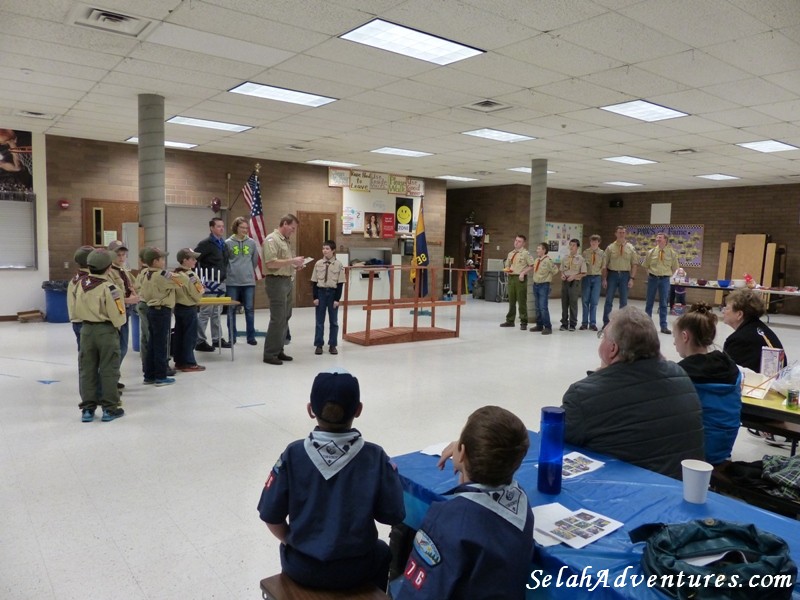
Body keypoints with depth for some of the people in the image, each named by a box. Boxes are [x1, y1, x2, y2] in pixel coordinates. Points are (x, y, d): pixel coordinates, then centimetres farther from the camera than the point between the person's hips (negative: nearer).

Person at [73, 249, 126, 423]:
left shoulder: (81, 284, 2)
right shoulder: (108, 287, -15)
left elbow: (77, 311, 10)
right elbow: (118, 315, -14)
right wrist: (118, 324, 5)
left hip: (86, 329, 5)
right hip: (106, 331, -5)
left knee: (87, 369, 11)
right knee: (108, 370, 4)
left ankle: (87, 408, 16)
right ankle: (110, 408, 9)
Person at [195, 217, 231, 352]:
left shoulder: (223, 244, 13)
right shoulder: (205, 243, -11)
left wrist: (224, 275, 14)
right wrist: (198, 277, -15)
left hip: (220, 282, 8)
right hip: (210, 282, -8)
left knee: (216, 312, 14)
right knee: (205, 312, -3)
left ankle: (217, 339, 22)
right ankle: (200, 341, 4)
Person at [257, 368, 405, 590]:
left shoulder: (293, 455, -17)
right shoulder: (374, 457, -18)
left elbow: (271, 517, -9)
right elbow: (393, 516, -11)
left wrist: (292, 542, 9)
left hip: (302, 567, 1)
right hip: (355, 568, 0)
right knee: (382, 552, 33)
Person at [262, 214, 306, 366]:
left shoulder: (285, 240, 17)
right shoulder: (272, 239, -12)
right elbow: (271, 263, -23)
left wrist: (295, 266, 7)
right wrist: (292, 260, -21)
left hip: (287, 281, 10)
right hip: (276, 282, -10)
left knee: (285, 318, 12)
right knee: (277, 319, -7)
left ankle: (278, 350, 21)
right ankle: (270, 354, 0)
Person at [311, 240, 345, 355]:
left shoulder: (338, 265, -5)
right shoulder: (318, 264, 0)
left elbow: (340, 283, -4)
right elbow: (314, 282, 2)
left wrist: (337, 299, -8)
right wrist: (315, 297, -4)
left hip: (332, 292, -1)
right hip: (321, 292, 1)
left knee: (334, 321, 6)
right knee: (319, 321, 5)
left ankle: (332, 345, 16)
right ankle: (318, 345, 13)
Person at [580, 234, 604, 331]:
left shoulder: (602, 253, 3)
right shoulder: (585, 252, 0)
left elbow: (603, 267, 4)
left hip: (596, 278, 0)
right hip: (586, 277, 0)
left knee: (594, 301, 3)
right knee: (585, 301, 5)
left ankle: (592, 323, 12)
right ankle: (584, 323, 13)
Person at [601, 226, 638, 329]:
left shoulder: (631, 248, 4)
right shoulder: (610, 248, 2)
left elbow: (634, 264, 2)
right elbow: (605, 265, 1)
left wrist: (632, 278, -7)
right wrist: (604, 279, -5)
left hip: (625, 275, 1)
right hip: (612, 274, -1)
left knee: (624, 301, 7)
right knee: (608, 300, 1)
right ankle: (606, 323, 8)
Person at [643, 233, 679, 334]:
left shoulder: (672, 253, -2)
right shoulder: (651, 252, 0)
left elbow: (675, 268, 9)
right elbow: (645, 266, 12)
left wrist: (668, 275, 4)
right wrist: (650, 274, 6)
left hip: (664, 280, -1)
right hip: (652, 279, 1)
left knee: (663, 303, 3)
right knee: (649, 302, 9)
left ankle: (664, 326, 8)